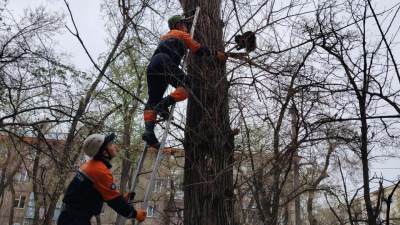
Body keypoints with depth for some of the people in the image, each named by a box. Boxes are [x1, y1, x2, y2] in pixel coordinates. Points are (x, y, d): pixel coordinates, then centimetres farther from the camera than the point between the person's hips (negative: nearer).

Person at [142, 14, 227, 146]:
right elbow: (198, 50, 13)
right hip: (164, 63, -7)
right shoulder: (181, 34, 18)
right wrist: (216, 54, 21)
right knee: (186, 86, -7)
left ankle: (149, 129, -18)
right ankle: (164, 104, -28)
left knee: (153, 100, 0)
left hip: (151, 66, 7)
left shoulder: (165, 37, 40)